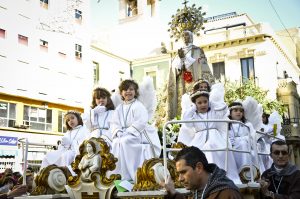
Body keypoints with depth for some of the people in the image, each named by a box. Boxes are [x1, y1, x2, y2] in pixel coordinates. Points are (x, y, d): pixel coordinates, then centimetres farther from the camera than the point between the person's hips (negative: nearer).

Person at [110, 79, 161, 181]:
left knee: (124, 142, -30)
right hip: (124, 134, 5)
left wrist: (127, 132, -19)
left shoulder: (138, 106, -3)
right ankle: (116, 174, -18)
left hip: (138, 134, -5)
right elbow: (114, 123, 9)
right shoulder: (119, 108, 15)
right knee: (115, 142, -23)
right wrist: (118, 132, -12)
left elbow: (141, 122, -15)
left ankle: (126, 176, -25)